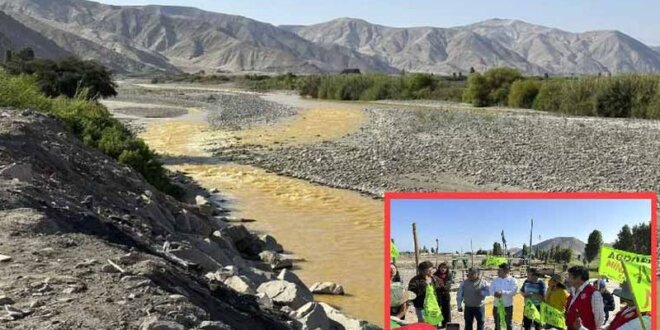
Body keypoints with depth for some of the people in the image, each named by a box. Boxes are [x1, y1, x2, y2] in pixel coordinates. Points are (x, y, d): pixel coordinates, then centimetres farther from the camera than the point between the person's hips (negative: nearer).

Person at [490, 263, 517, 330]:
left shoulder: (512, 280, -8)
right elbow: (491, 290, 1)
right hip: (496, 305, 4)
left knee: (508, 324, 10)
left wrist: (502, 293, -27)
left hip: (508, 306, -4)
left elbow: (513, 292, -18)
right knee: (497, 324, 15)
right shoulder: (495, 280, 4)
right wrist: (495, 293, -22)